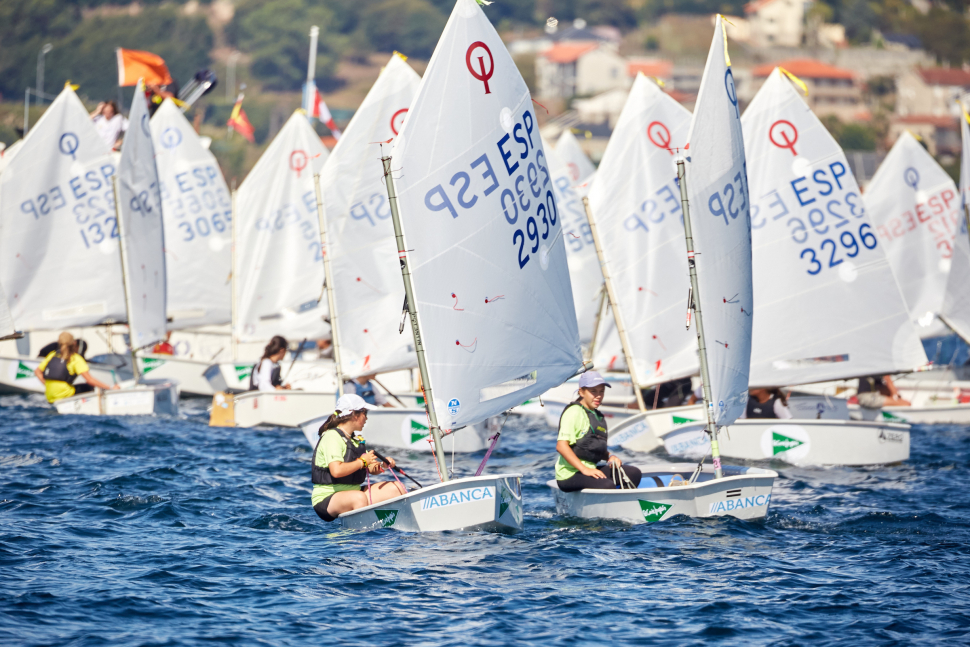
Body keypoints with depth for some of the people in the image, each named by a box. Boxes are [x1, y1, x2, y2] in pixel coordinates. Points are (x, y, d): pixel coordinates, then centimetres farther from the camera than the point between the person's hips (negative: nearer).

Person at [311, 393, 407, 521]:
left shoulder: (356, 440, 16)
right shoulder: (332, 437, -15)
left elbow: (372, 470, 20)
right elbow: (336, 471, -29)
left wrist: (383, 465, -3)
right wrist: (362, 461, -16)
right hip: (326, 500, -10)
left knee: (396, 488, 4)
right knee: (359, 497, -40)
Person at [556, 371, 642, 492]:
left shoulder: (598, 416, 19)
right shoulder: (573, 412, -10)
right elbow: (561, 446, -20)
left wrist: (609, 457, 7)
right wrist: (584, 470, -24)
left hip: (590, 470, 9)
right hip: (569, 474, -9)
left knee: (634, 473, -1)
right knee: (607, 485, -33)